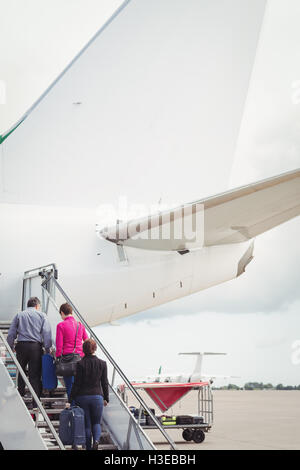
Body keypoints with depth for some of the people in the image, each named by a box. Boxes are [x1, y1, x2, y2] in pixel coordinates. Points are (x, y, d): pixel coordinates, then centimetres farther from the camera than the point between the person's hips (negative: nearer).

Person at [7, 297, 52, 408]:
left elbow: (11, 334, 8)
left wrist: (11, 348, 15)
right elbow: (47, 333, -1)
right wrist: (48, 349, 3)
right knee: (35, 375, 1)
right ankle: (35, 402, 0)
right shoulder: (42, 315, 8)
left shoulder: (19, 315, 12)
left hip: (21, 346, 2)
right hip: (36, 346, -2)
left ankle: (20, 397, 21)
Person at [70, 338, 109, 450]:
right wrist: (106, 398, 12)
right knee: (96, 423, 13)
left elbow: (77, 383, -7)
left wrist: (71, 398, 1)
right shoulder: (102, 364, -2)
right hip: (97, 396, 1)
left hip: (82, 396, -1)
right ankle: (96, 440, -15)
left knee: (86, 424, 9)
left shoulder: (80, 364, -8)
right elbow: (104, 383, 2)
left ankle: (89, 447, 9)